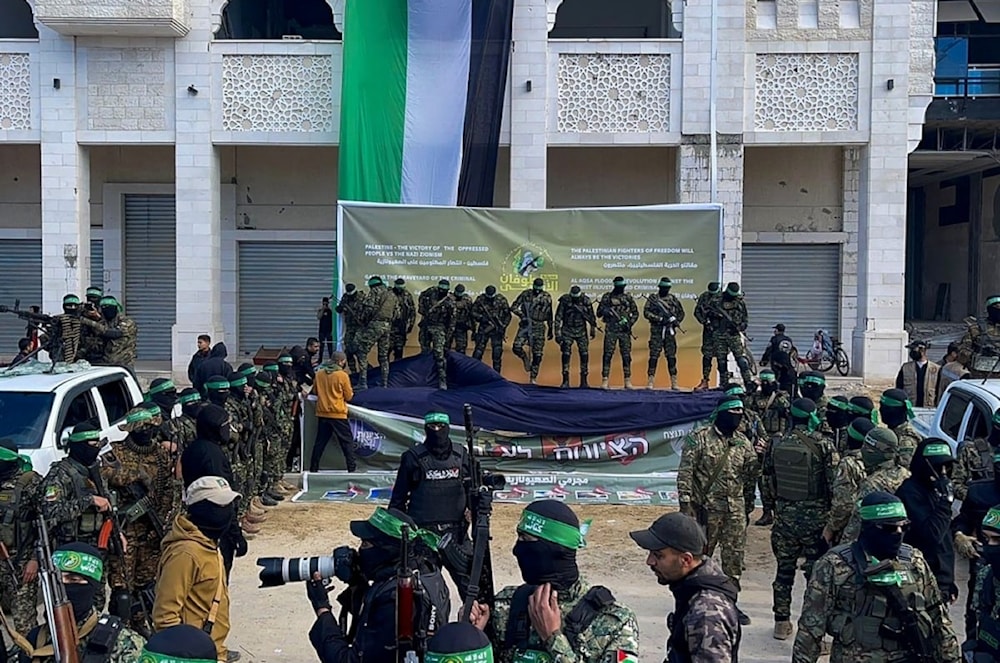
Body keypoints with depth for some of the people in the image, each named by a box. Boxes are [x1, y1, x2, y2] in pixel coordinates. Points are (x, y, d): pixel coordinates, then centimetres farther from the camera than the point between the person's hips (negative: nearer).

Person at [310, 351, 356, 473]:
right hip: (338, 414, -5)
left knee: (320, 441, 13)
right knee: (347, 441, 3)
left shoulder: (319, 374, 2)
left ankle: (313, 468, 15)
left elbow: (316, 391, 14)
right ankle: (352, 468, 0)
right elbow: (348, 396, -5)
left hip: (322, 413, 5)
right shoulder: (342, 375, -11)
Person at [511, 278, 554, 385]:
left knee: (537, 354, 0)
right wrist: (522, 315, -16)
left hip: (539, 327, 1)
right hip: (525, 325, -1)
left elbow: (549, 315, 12)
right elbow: (513, 307, 0)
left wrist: (551, 329, 15)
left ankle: (533, 377, 12)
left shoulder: (547, 297, 4)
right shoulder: (525, 294, 0)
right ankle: (525, 358, 14)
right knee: (517, 346, -20)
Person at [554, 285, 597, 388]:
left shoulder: (586, 301, -6)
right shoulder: (564, 301, -11)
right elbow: (558, 317, -6)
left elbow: (591, 316, 8)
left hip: (581, 331, 2)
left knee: (584, 354, -2)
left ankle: (584, 381, 6)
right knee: (566, 354, -8)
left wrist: (593, 328, 13)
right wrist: (557, 332, -8)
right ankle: (565, 381, -3)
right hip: (567, 331, -2)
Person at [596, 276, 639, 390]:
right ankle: (605, 380, -3)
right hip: (610, 330, -2)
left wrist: (630, 323, -5)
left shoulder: (628, 297, 8)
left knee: (626, 356, 2)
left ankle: (628, 381, 9)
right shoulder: (606, 297, 4)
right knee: (607, 355, -6)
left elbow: (635, 313, 12)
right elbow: (599, 313, 4)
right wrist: (606, 310, -17)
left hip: (625, 331, 2)